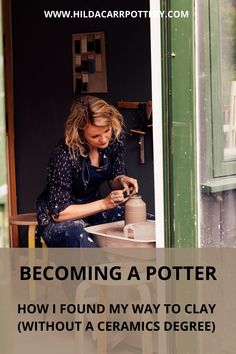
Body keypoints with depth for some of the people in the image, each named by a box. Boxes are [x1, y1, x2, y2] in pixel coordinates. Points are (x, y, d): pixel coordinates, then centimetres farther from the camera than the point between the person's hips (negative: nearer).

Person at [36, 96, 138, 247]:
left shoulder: (116, 135, -11)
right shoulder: (64, 154, -28)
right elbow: (58, 212, -23)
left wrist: (121, 180, -17)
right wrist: (104, 204, -27)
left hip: (94, 209, 6)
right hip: (56, 219, -6)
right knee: (76, 234, -40)